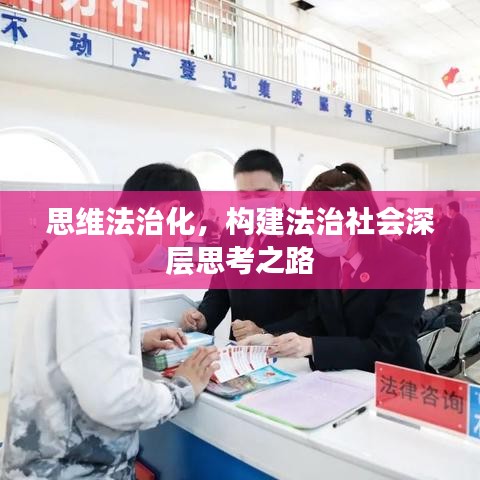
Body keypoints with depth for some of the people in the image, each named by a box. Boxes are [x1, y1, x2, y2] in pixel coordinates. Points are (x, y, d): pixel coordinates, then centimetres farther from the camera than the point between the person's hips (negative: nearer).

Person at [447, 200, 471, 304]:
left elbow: (454, 236, -21)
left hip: (457, 252, -10)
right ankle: (461, 296, 16)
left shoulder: (456, 220, -14)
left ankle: (460, 297, -3)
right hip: (463, 251, 10)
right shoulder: (463, 219, 17)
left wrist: (452, 250, -16)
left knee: (459, 274, -6)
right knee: (461, 274, 11)